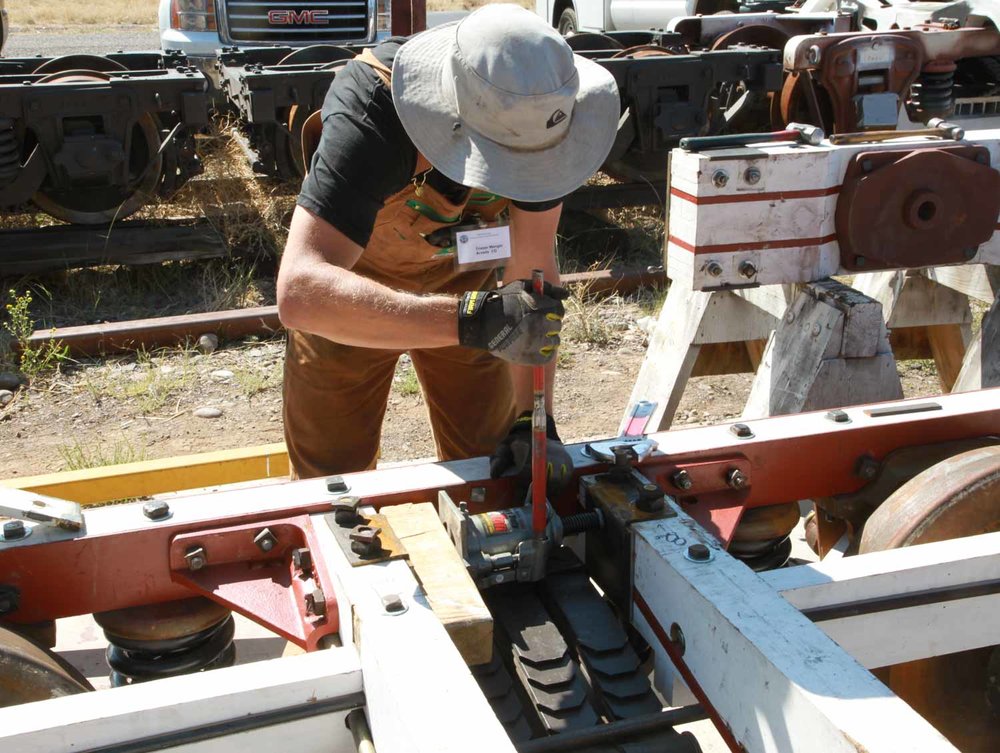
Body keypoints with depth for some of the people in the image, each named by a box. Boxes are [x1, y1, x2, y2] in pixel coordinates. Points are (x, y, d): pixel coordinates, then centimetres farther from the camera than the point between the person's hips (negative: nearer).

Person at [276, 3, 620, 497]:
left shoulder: (532, 115, -27)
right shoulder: (368, 121, -39)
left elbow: (532, 267, -23)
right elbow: (300, 292, -50)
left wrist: (531, 421, -30)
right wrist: (470, 319, -60)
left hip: (463, 278, 3)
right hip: (350, 289, -3)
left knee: (487, 468, 10)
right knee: (331, 480, 8)